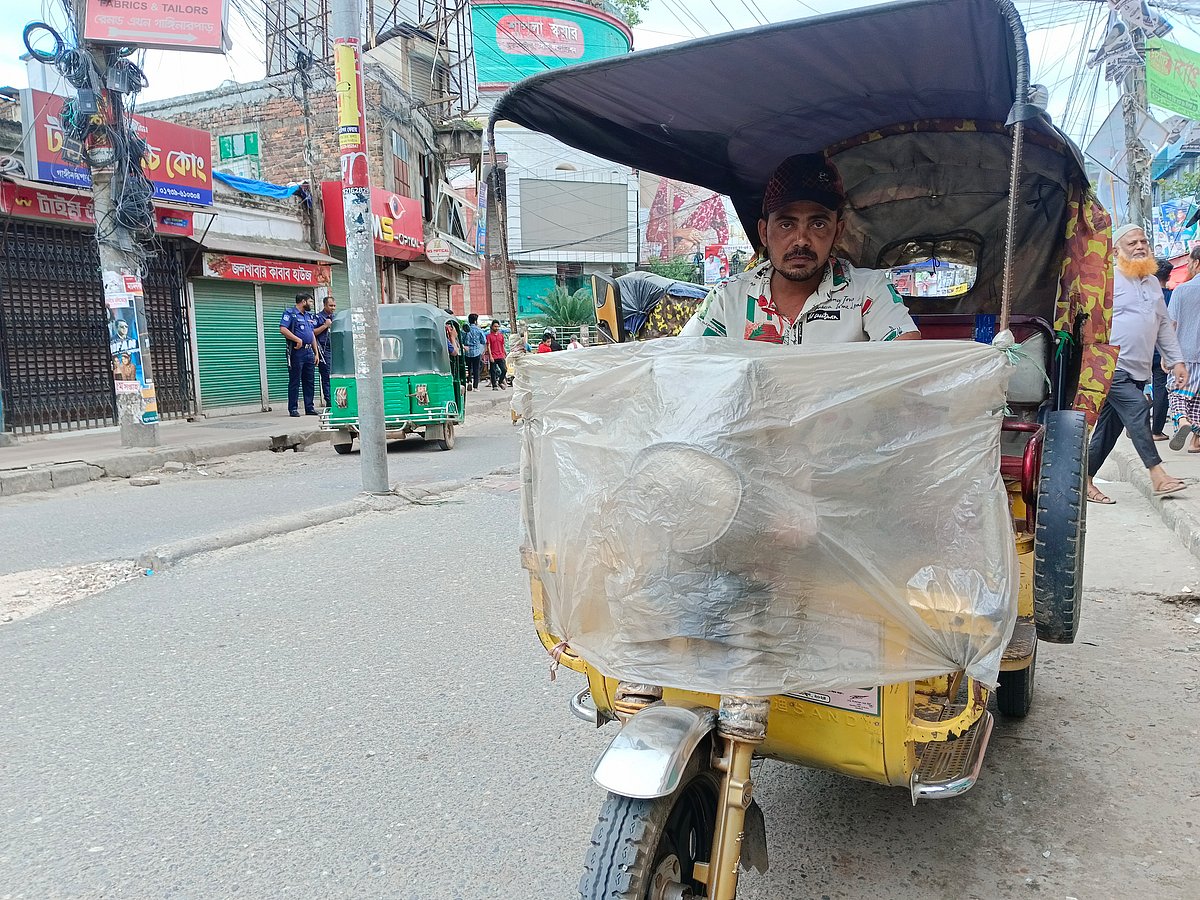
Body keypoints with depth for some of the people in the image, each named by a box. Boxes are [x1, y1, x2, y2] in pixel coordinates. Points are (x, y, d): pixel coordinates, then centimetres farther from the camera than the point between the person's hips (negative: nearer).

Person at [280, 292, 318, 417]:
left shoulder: (308, 316, 20)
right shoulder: (289, 313, -4)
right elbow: (283, 329, -17)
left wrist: (316, 353, 16)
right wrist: (298, 340, -21)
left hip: (309, 352, 8)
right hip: (297, 352, -8)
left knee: (309, 382, 9)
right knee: (294, 382, -3)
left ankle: (309, 408, 14)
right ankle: (293, 409, 2)